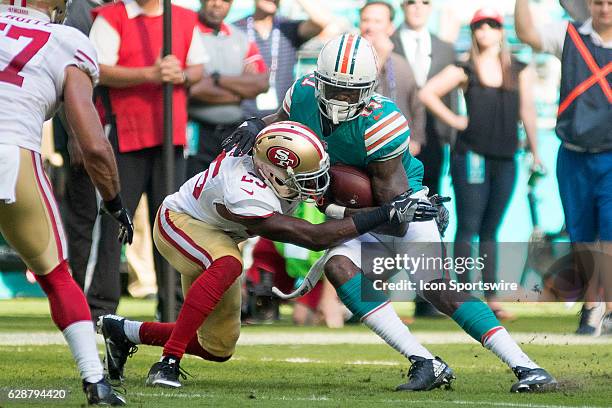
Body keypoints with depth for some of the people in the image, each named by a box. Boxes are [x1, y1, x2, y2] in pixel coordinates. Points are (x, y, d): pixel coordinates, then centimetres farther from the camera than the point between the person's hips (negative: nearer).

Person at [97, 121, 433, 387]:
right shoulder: (243, 198, -42)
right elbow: (314, 237, -42)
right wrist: (389, 214, -45)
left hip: (215, 236, 8)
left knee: (218, 349, 6)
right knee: (227, 266, -40)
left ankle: (123, 332, 25)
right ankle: (168, 362, -34)